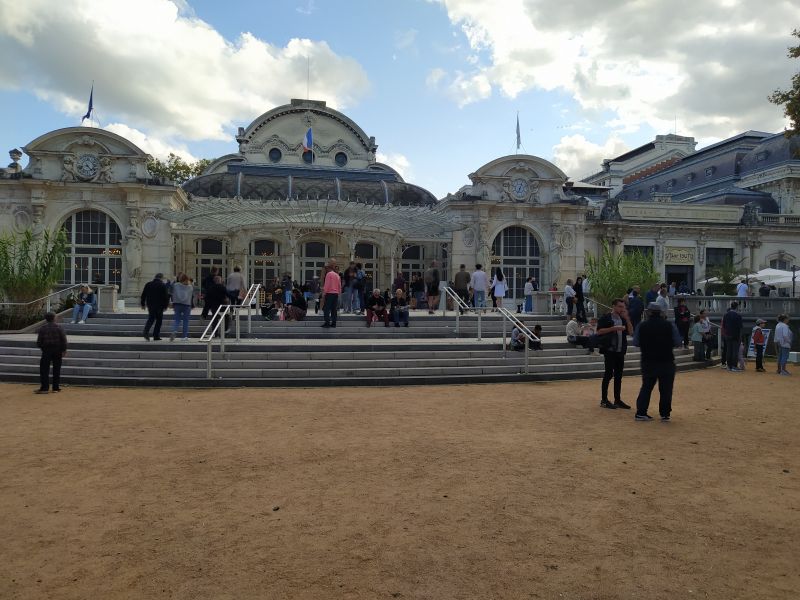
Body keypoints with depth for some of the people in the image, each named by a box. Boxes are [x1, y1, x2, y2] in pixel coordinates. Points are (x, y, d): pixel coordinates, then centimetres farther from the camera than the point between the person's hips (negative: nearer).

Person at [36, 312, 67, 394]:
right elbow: (63, 339, -6)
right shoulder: (58, 327, -2)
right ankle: (56, 387, 10)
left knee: (44, 370, 3)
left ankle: (44, 388, -2)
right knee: (56, 369, 8)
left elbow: (39, 342, -2)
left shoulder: (42, 328, -1)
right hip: (57, 350, 1)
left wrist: (42, 347, 19)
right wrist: (64, 350, -1)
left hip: (46, 350, -1)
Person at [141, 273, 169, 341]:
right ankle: (156, 336, 4)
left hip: (150, 305, 4)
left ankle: (146, 331, -10)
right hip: (159, 305, -4)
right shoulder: (162, 285, -6)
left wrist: (143, 304, 16)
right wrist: (165, 306, -2)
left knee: (151, 318, 13)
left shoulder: (148, 284, 8)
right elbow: (165, 297, -9)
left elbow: (143, 295, 10)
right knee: (159, 320, 5)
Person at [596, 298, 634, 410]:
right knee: (608, 374, -4)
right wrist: (613, 328, -19)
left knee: (618, 375, 9)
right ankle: (604, 400, 3)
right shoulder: (606, 318, -5)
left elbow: (631, 332, 7)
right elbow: (599, 331, -13)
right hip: (610, 350, -6)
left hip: (620, 351, 6)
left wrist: (627, 318, -2)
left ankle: (617, 400, 16)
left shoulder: (623, 319, 15)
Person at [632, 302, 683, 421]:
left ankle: (641, 412, 9)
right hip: (666, 361, -2)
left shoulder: (642, 326, -4)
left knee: (646, 387, 12)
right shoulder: (669, 325, -6)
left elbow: (636, 343, -2)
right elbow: (677, 343, -4)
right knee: (666, 389, 8)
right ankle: (665, 414, 10)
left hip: (648, 361, 2)